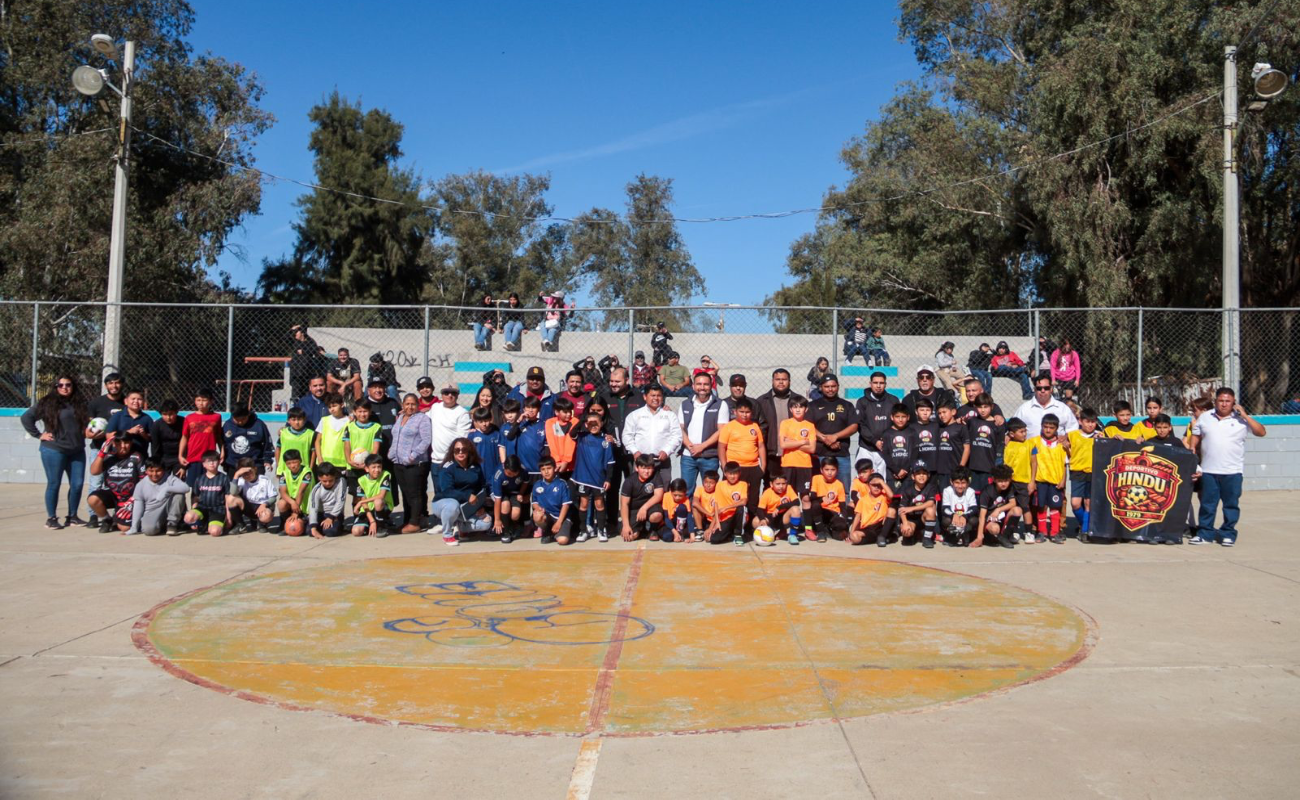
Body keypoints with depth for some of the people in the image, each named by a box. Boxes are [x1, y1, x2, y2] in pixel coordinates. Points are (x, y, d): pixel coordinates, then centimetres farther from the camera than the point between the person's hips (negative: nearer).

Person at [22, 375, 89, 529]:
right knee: (54, 484, 1)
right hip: (54, 450, -4)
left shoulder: (79, 403, 12)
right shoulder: (47, 403, -1)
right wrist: (38, 435, -5)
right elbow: (26, 417, -1)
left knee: (77, 484, 3)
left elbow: (86, 423, 21)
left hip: (77, 451, 4)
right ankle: (52, 518, 9)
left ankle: (72, 516, 14)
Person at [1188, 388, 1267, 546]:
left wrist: (1245, 415, -12)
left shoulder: (1241, 419, 0)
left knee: (1231, 504, 5)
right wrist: (1192, 451, 1)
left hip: (1233, 471, -2)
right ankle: (1205, 533, 13)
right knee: (1207, 503, 6)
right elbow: (1195, 436, 16)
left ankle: (1228, 533, 15)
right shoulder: (1204, 417, 7)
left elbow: (1261, 432, -7)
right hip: (1208, 470, 2)